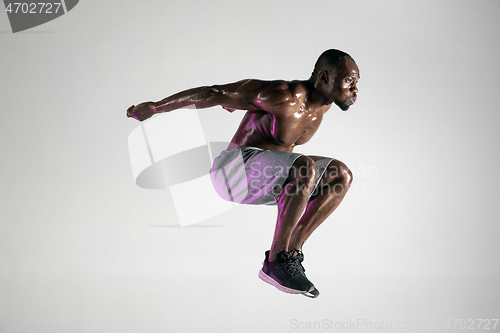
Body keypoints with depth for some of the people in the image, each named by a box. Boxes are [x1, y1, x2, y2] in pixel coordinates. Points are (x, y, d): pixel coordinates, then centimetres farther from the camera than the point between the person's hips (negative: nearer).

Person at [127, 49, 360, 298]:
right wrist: (155, 107, -8)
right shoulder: (285, 96, -20)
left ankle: (291, 253, -8)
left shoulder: (323, 104, 6)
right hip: (235, 168, -9)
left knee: (341, 175, -4)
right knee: (306, 168, -33)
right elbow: (214, 93, -14)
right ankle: (275, 262, -22)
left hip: (265, 181, 9)